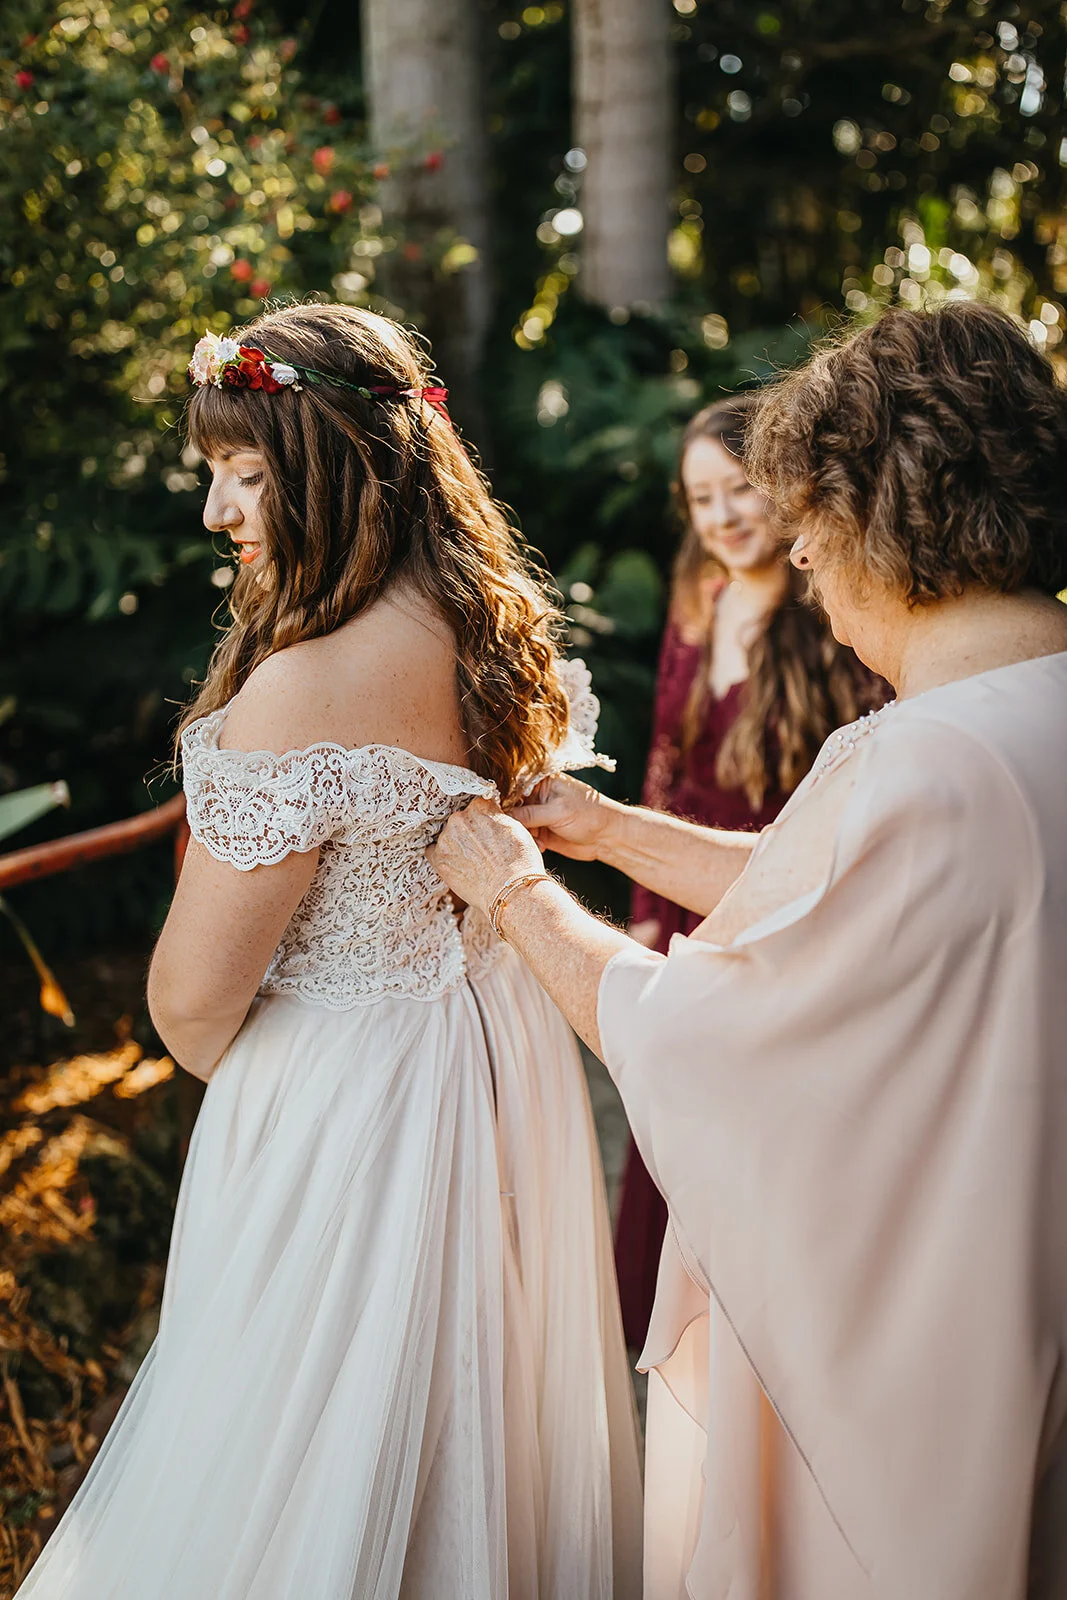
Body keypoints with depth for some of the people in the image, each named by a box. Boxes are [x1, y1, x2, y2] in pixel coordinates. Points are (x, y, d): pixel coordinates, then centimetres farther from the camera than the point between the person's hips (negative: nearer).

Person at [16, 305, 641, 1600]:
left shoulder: (303, 691, -27)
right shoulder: (503, 635, -2)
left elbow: (191, 997, -20)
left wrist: (241, 1073, 1)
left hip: (341, 1105, -8)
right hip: (506, 1064, 8)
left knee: (320, 1473, 13)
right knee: (481, 1418, 26)